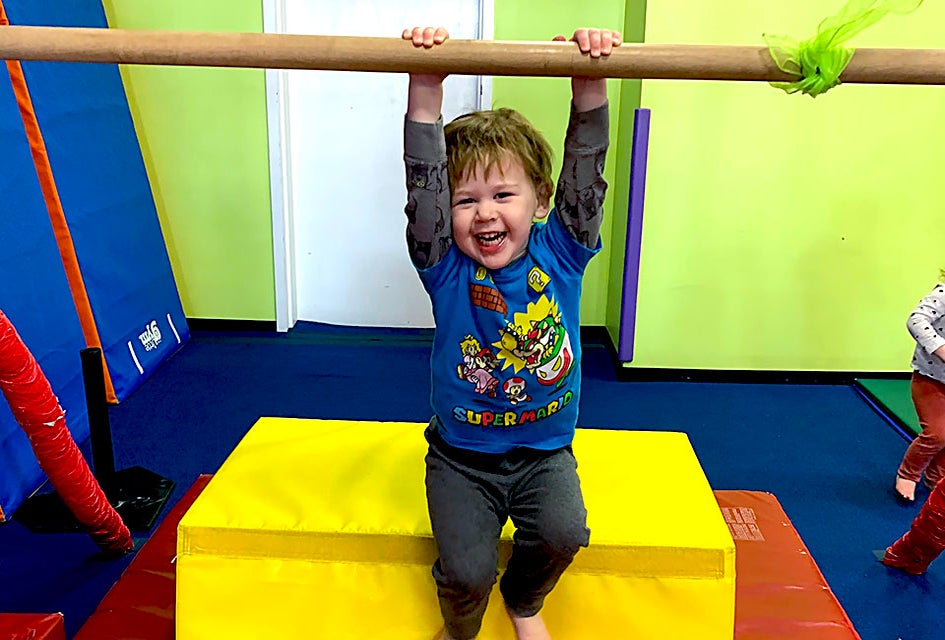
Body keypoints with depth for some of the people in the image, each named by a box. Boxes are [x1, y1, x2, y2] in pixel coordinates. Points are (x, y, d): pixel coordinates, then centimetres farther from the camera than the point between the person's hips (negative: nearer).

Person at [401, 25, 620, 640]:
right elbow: (425, 179, -22)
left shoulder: (561, 253, -6)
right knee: (466, 569, -17)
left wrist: (589, 85, -28)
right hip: (461, 456, -1)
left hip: (545, 451, 1)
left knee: (562, 532, -22)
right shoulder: (446, 267, -10)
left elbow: (585, 168, -15)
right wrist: (427, 89, -32)